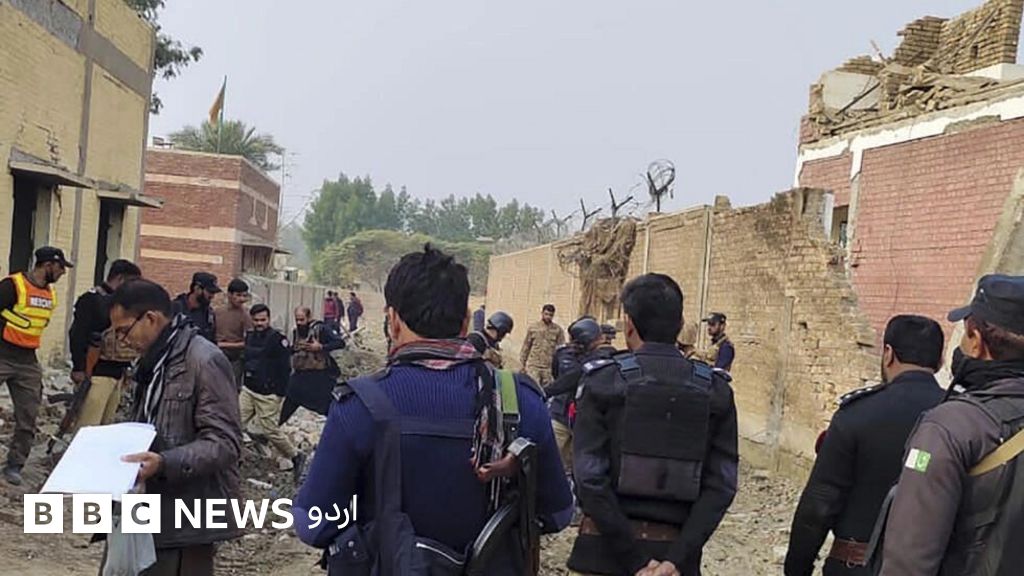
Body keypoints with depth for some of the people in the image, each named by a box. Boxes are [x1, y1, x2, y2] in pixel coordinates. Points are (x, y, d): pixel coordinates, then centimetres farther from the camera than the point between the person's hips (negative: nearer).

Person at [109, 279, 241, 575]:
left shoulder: (205, 361, -15)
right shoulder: (153, 361, 15)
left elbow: (224, 443, -20)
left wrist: (165, 463, -30)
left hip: (186, 518, -9)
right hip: (151, 512, 9)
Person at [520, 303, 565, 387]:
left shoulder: (557, 330, 2)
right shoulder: (533, 328, 4)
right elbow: (526, 347, 10)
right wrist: (522, 363, 9)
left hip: (549, 367, 0)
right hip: (533, 366, 0)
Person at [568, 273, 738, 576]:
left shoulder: (603, 381, -6)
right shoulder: (715, 390, 1)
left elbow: (590, 477, -14)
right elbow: (721, 485, -7)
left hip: (605, 551, -2)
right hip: (676, 549, 2)